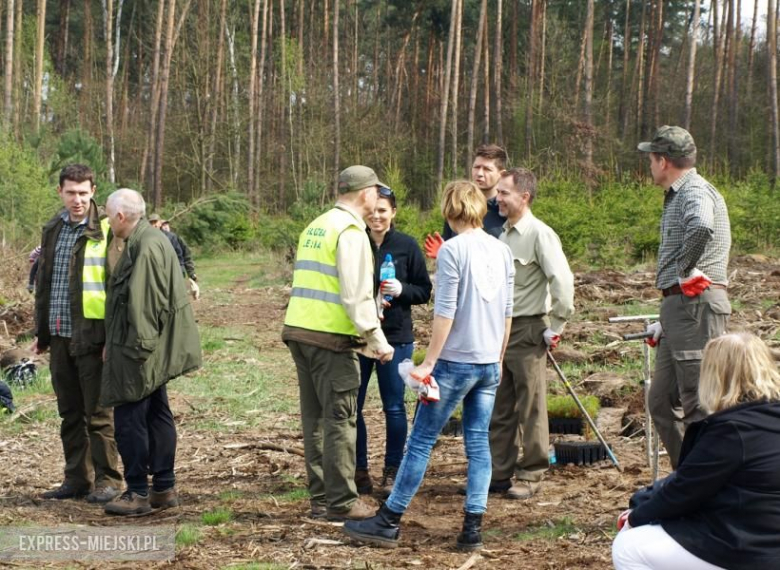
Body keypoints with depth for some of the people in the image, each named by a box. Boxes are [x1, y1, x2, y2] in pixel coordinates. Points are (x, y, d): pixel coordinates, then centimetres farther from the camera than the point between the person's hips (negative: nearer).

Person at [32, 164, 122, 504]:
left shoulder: (106, 232, -8)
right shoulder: (53, 230, 12)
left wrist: (113, 336, -14)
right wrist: (41, 332, 16)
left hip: (92, 335, -6)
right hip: (60, 335, 6)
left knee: (98, 412, 0)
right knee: (70, 413, 13)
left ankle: (106, 480, 9)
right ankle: (77, 478, 21)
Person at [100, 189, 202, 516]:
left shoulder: (146, 247, -20)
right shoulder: (149, 241, 13)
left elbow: (143, 303, -23)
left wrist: (137, 347, -21)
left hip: (138, 352, -11)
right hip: (153, 353, 11)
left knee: (129, 419, -4)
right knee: (157, 415, 14)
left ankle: (138, 494, 2)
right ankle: (164, 488, 22)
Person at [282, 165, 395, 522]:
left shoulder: (315, 227, 18)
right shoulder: (351, 231, -10)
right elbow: (357, 295, -16)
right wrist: (378, 341, -10)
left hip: (298, 330, 9)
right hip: (330, 336, -9)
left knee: (315, 417, 13)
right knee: (340, 419, -4)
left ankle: (320, 497, 19)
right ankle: (341, 502, -1)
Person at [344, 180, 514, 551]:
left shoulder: (452, 250, -11)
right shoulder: (503, 251, 8)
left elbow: (445, 312, -15)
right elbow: (507, 312, 12)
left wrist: (429, 363, -11)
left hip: (456, 362, -6)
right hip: (489, 364, 6)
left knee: (421, 440, 0)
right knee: (478, 442, 8)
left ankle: (389, 522, 6)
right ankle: (472, 527, 6)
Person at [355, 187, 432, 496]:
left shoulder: (407, 246, -3)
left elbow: (424, 291, 1)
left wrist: (401, 290, -18)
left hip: (395, 337, -1)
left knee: (394, 407, 6)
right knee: (351, 405, 3)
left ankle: (392, 471, 19)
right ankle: (359, 470, 16)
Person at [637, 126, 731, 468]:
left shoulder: (695, 192, -12)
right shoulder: (678, 196, 21)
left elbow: (702, 226, -38)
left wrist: (684, 267, -22)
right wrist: (665, 321, 26)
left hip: (696, 304, -11)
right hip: (680, 306, 11)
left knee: (698, 404, -9)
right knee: (662, 402, 13)